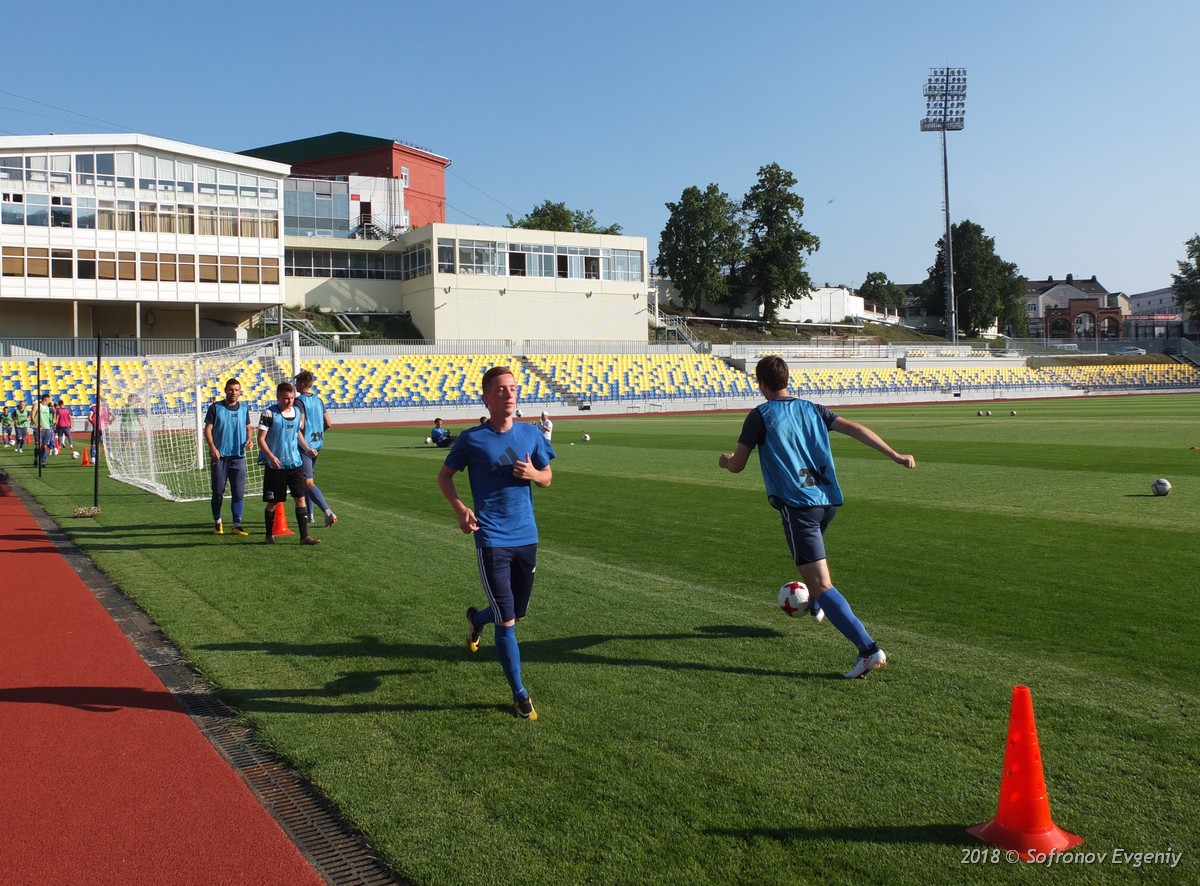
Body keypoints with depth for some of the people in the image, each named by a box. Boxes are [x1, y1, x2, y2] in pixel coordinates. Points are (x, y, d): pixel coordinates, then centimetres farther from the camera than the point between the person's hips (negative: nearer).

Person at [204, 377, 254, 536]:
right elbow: (207, 429, -2)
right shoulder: (215, 407, 0)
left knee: (239, 492, -2)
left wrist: (249, 439, -2)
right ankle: (217, 522, 22)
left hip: (238, 456, 2)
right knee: (218, 492, 5)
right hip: (219, 456, -2)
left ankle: (237, 525, 2)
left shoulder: (244, 409, 9)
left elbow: (248, 427, 19)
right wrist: (212, 447, -16)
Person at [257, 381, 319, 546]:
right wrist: (271, 456, -24)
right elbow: (261, 439, -11)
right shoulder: (269, 413, -10)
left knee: (300, 498, -1)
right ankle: (270, 535, 21)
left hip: (295, 463, 4)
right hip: (274, 465, -4)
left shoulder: (297, 411, 6)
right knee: (273, 502, 5)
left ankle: (304, 536, 0)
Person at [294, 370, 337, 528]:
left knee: (308, 483, -11)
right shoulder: (318, 400, 11)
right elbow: (328, 424, 11)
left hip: (304, 446, -8)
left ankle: (328, 512, -25)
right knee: (309, 479, 20)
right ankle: (309, 514, 26)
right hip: (317, 444, 8)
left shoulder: (299, 401, -12)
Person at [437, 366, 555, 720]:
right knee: (506, 622, -3)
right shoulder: (471, 439, -7)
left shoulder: (531, 434, 3)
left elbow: (548, 477, 12)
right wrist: (460, 508, -13)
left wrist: (532, 473, -12)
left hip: (526, 537, 5)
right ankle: (519, 694, 12)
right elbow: (444, 475, 4)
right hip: (492, 541, -4)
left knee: (517, 613, 18)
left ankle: (476, 618, 50)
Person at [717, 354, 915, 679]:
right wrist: (895, 455, 4)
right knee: (809, 552, 38)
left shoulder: (760, 415, -3)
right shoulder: (811, 409, 12)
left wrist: (725, 459, 21)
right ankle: (816, 606, 57)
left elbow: (736, 466, -2)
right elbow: (855, 428, 3)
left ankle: (869, 649, -19)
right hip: (828, 500, 7)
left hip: (797, 504, -7)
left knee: (822, 585, -9)